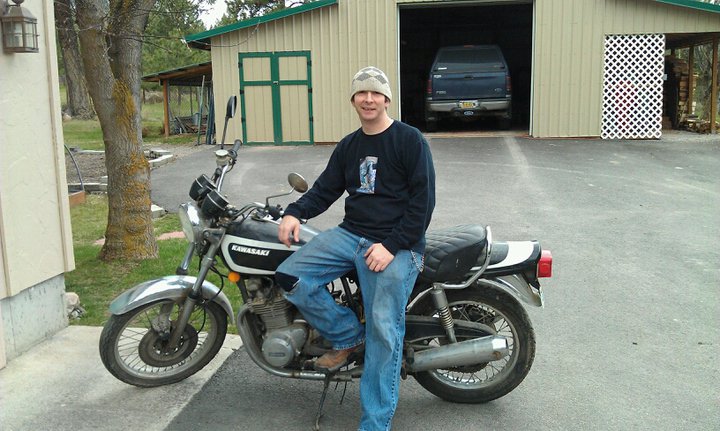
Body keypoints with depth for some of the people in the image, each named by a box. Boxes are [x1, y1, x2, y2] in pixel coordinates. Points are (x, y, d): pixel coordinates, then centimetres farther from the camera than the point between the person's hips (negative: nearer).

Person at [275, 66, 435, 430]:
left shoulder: (410, 140, -4)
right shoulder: (348, 146, 16)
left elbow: (423, 201, -9)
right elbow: (325, 188, 18)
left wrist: (391, 246, -17)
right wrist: (295, 213, -3)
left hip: (396, 244, -6)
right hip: (351, 234, 6)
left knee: (383, 331, -14)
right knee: (290, 277, -12)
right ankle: (348, 335, 4)